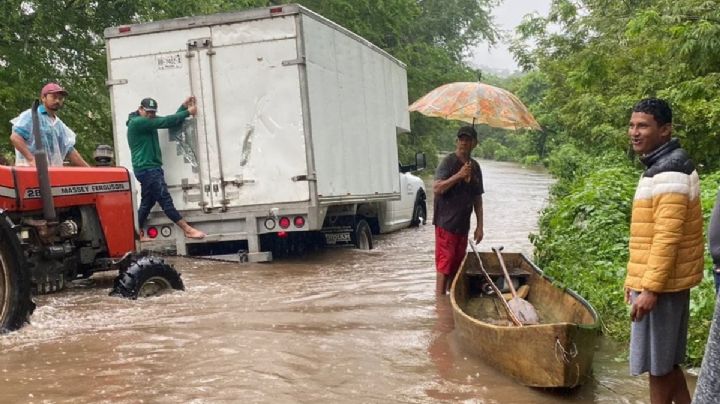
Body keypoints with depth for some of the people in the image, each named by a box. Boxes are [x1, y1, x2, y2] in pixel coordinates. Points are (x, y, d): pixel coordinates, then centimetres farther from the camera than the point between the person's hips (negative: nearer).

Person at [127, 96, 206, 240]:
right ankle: (188, 230, -11)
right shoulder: (137, 122, -14)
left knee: (147, 202, 12)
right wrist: (187, 113, -12)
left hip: (150, 168, 10)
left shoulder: (149, 121, 14)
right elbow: (165, 122, -18)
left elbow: (170, 122, 11)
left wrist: (184, 106, 1)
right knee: (165, 201, -9)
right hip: (147, 168, -10)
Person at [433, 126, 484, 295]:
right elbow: (436, 189, -19)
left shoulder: (475, 167, 12)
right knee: (444, 265, -6)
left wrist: (479, 226, 11)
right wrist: (459, 175, -26)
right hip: (446, 223, -6)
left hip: (463, 225, 7)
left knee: (457, 266, 11)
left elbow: (477, 199, 16)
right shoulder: (449, 161, -8)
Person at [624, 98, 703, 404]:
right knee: (665, 360, 17)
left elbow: (668, 237, -24)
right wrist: (636, 278, 21)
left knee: (657, 363, 1)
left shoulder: (670, 173, -18)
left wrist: (649, 287, -24)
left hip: (661, 284, -10)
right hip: (657, 280, 10)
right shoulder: (660, 167, 14)